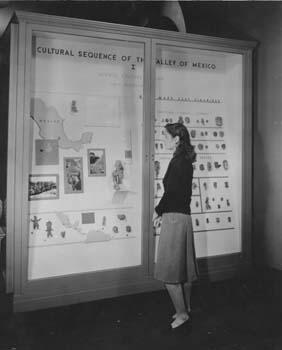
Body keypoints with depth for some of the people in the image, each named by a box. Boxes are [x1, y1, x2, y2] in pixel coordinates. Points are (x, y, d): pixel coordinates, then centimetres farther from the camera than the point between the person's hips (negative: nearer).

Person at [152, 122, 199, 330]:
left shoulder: (177, 161, -16)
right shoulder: (186, 161, 12)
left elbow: (170, 192, -18)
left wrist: (158, 211, -2)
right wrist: (164, 212, 13)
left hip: (174, 218, -10)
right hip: (183, 216, 10)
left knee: (169, 269, 0)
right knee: (184, 267, 17)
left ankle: (182, 312, 9)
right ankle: (186, 309, 29)